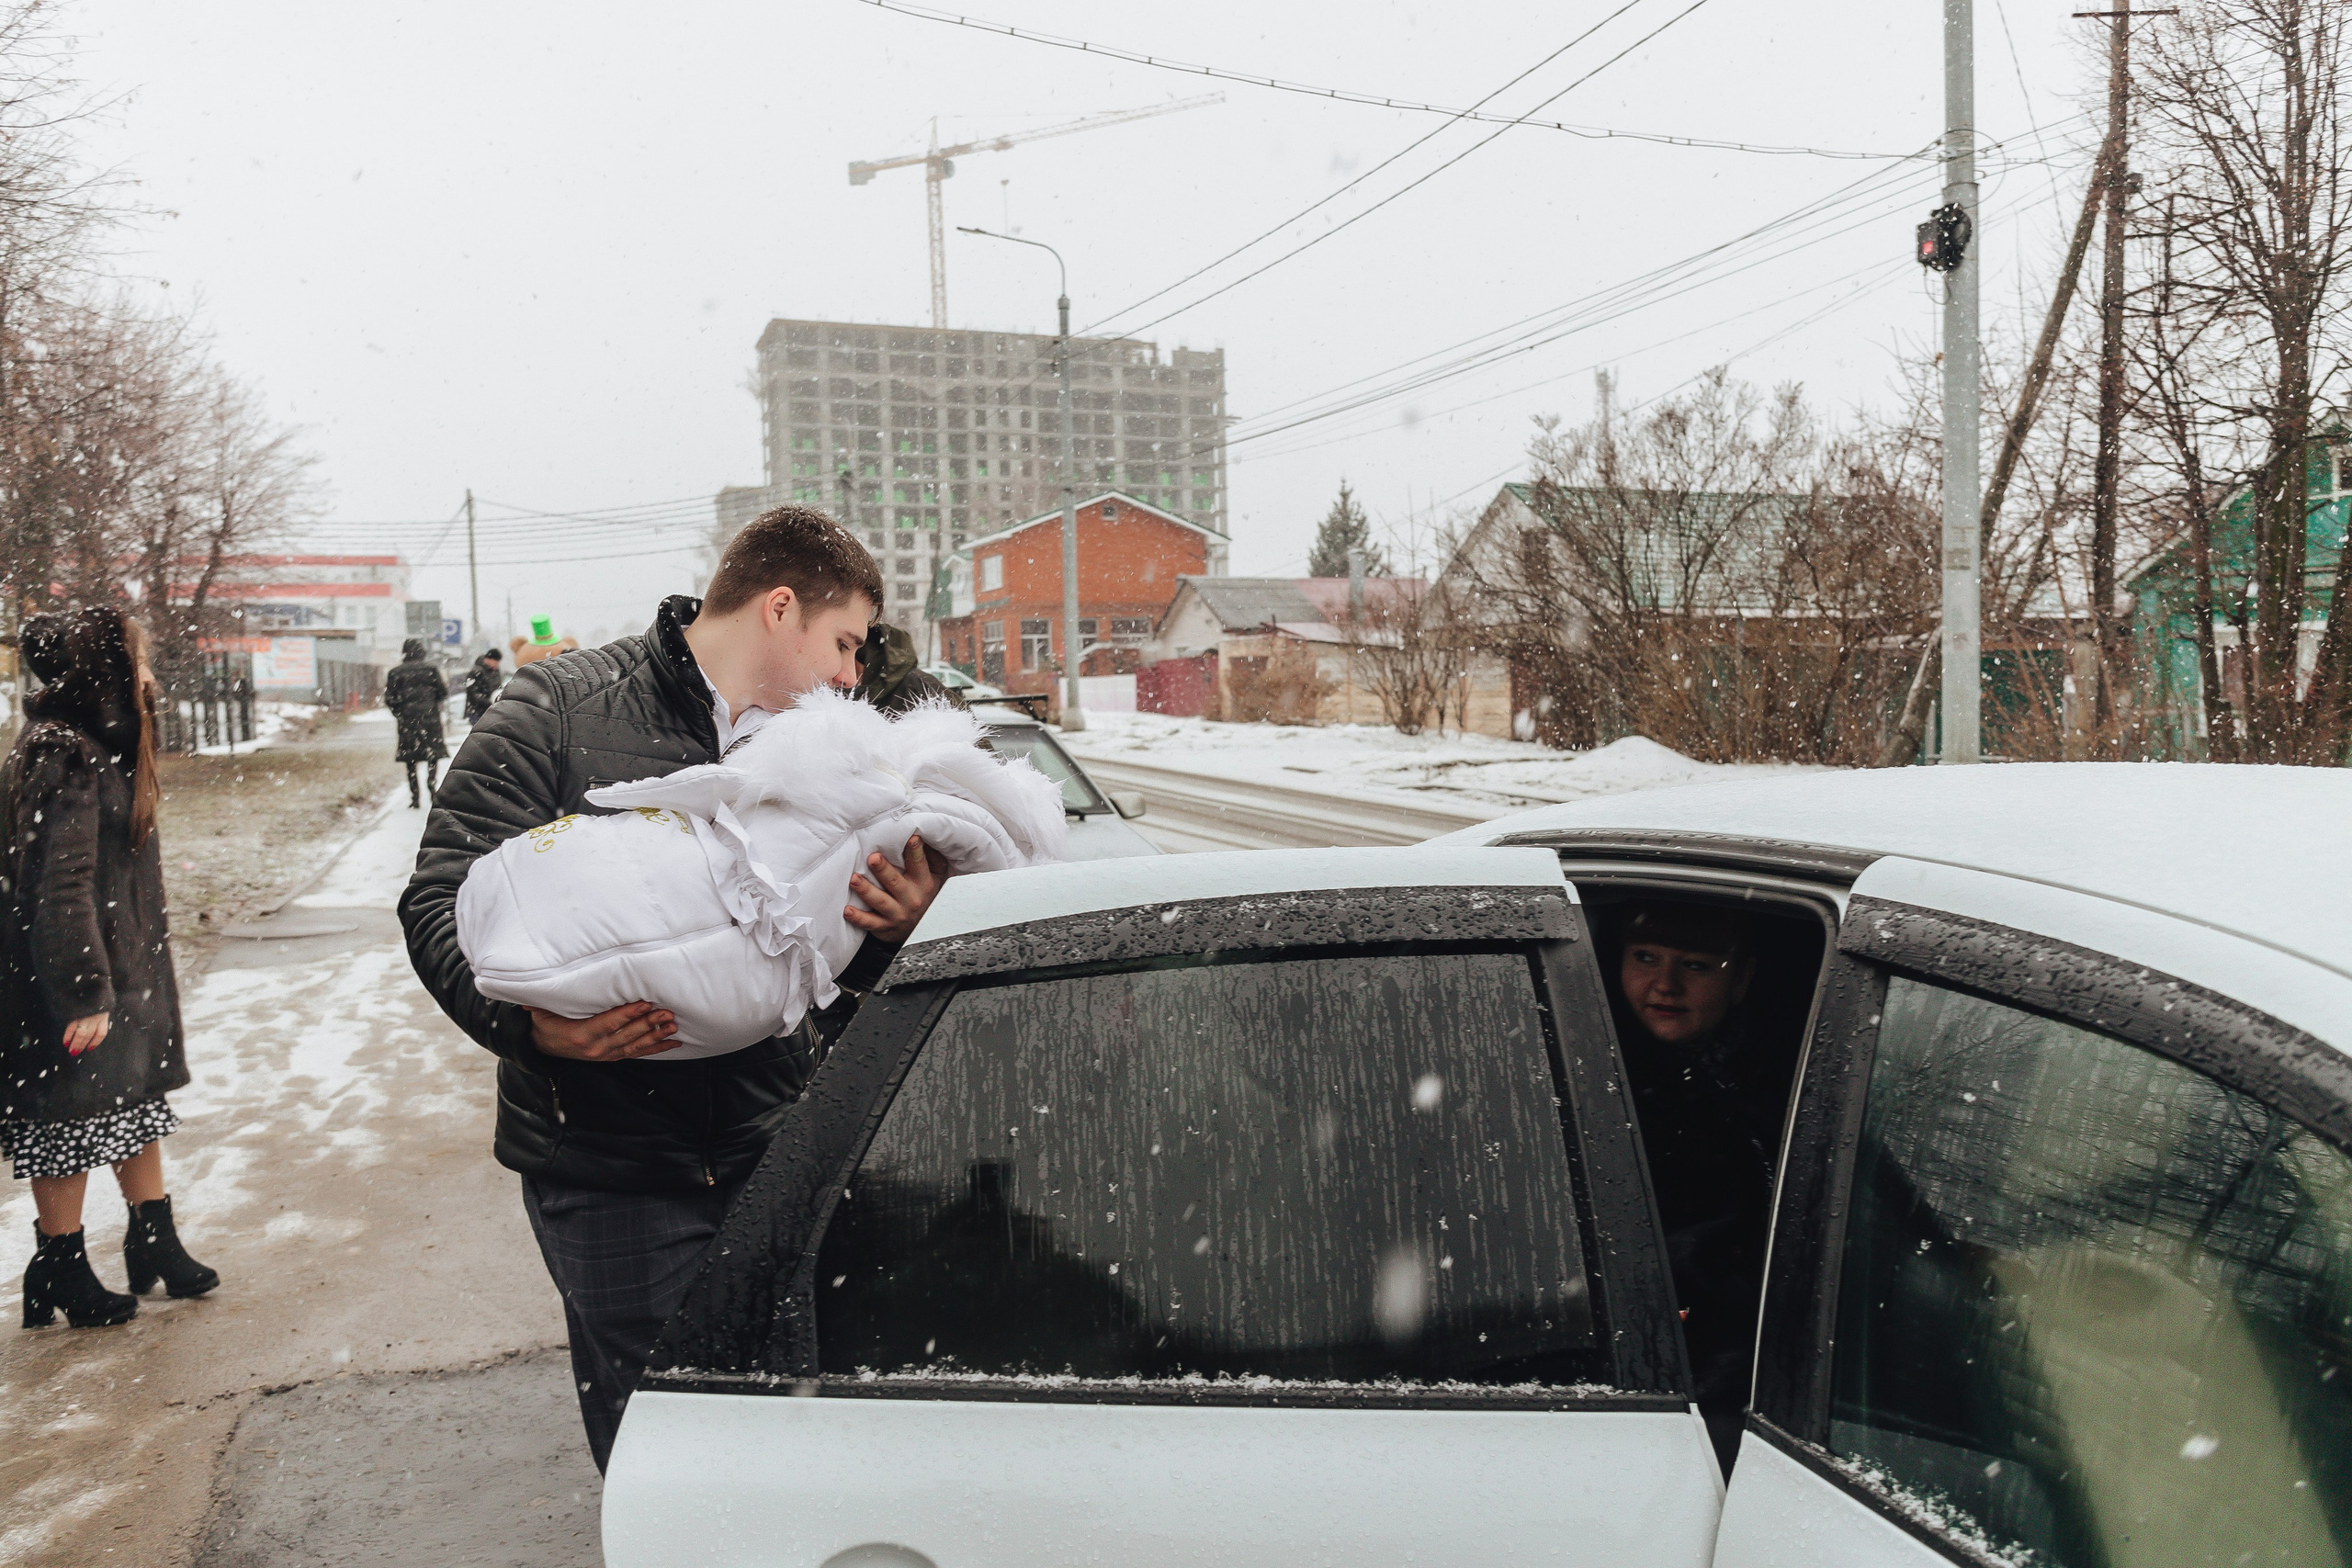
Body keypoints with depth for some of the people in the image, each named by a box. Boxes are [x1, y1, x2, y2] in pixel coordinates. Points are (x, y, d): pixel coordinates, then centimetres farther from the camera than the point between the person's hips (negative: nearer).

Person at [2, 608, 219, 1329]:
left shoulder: (105, 749, 11)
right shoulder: (66, 761, -21)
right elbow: (60, 888, -23)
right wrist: (85, 994, -22)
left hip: (125, 974, 10)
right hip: (76, 981, -10)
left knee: (138, 1106, 17)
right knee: (69, 1129, 4)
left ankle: (155, 1243, 29)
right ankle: (61, 1275, 19)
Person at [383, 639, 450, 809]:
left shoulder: (395, 672, 1)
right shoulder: (430, 669, -3)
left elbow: (389, 700, 0)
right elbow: (443, 694, -1)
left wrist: (399, 714, 16)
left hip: (407, 721, 1)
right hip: (430, 718, -1)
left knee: (411, 761, 7)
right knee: (433, 757, 8)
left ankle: (414, 798, 6)